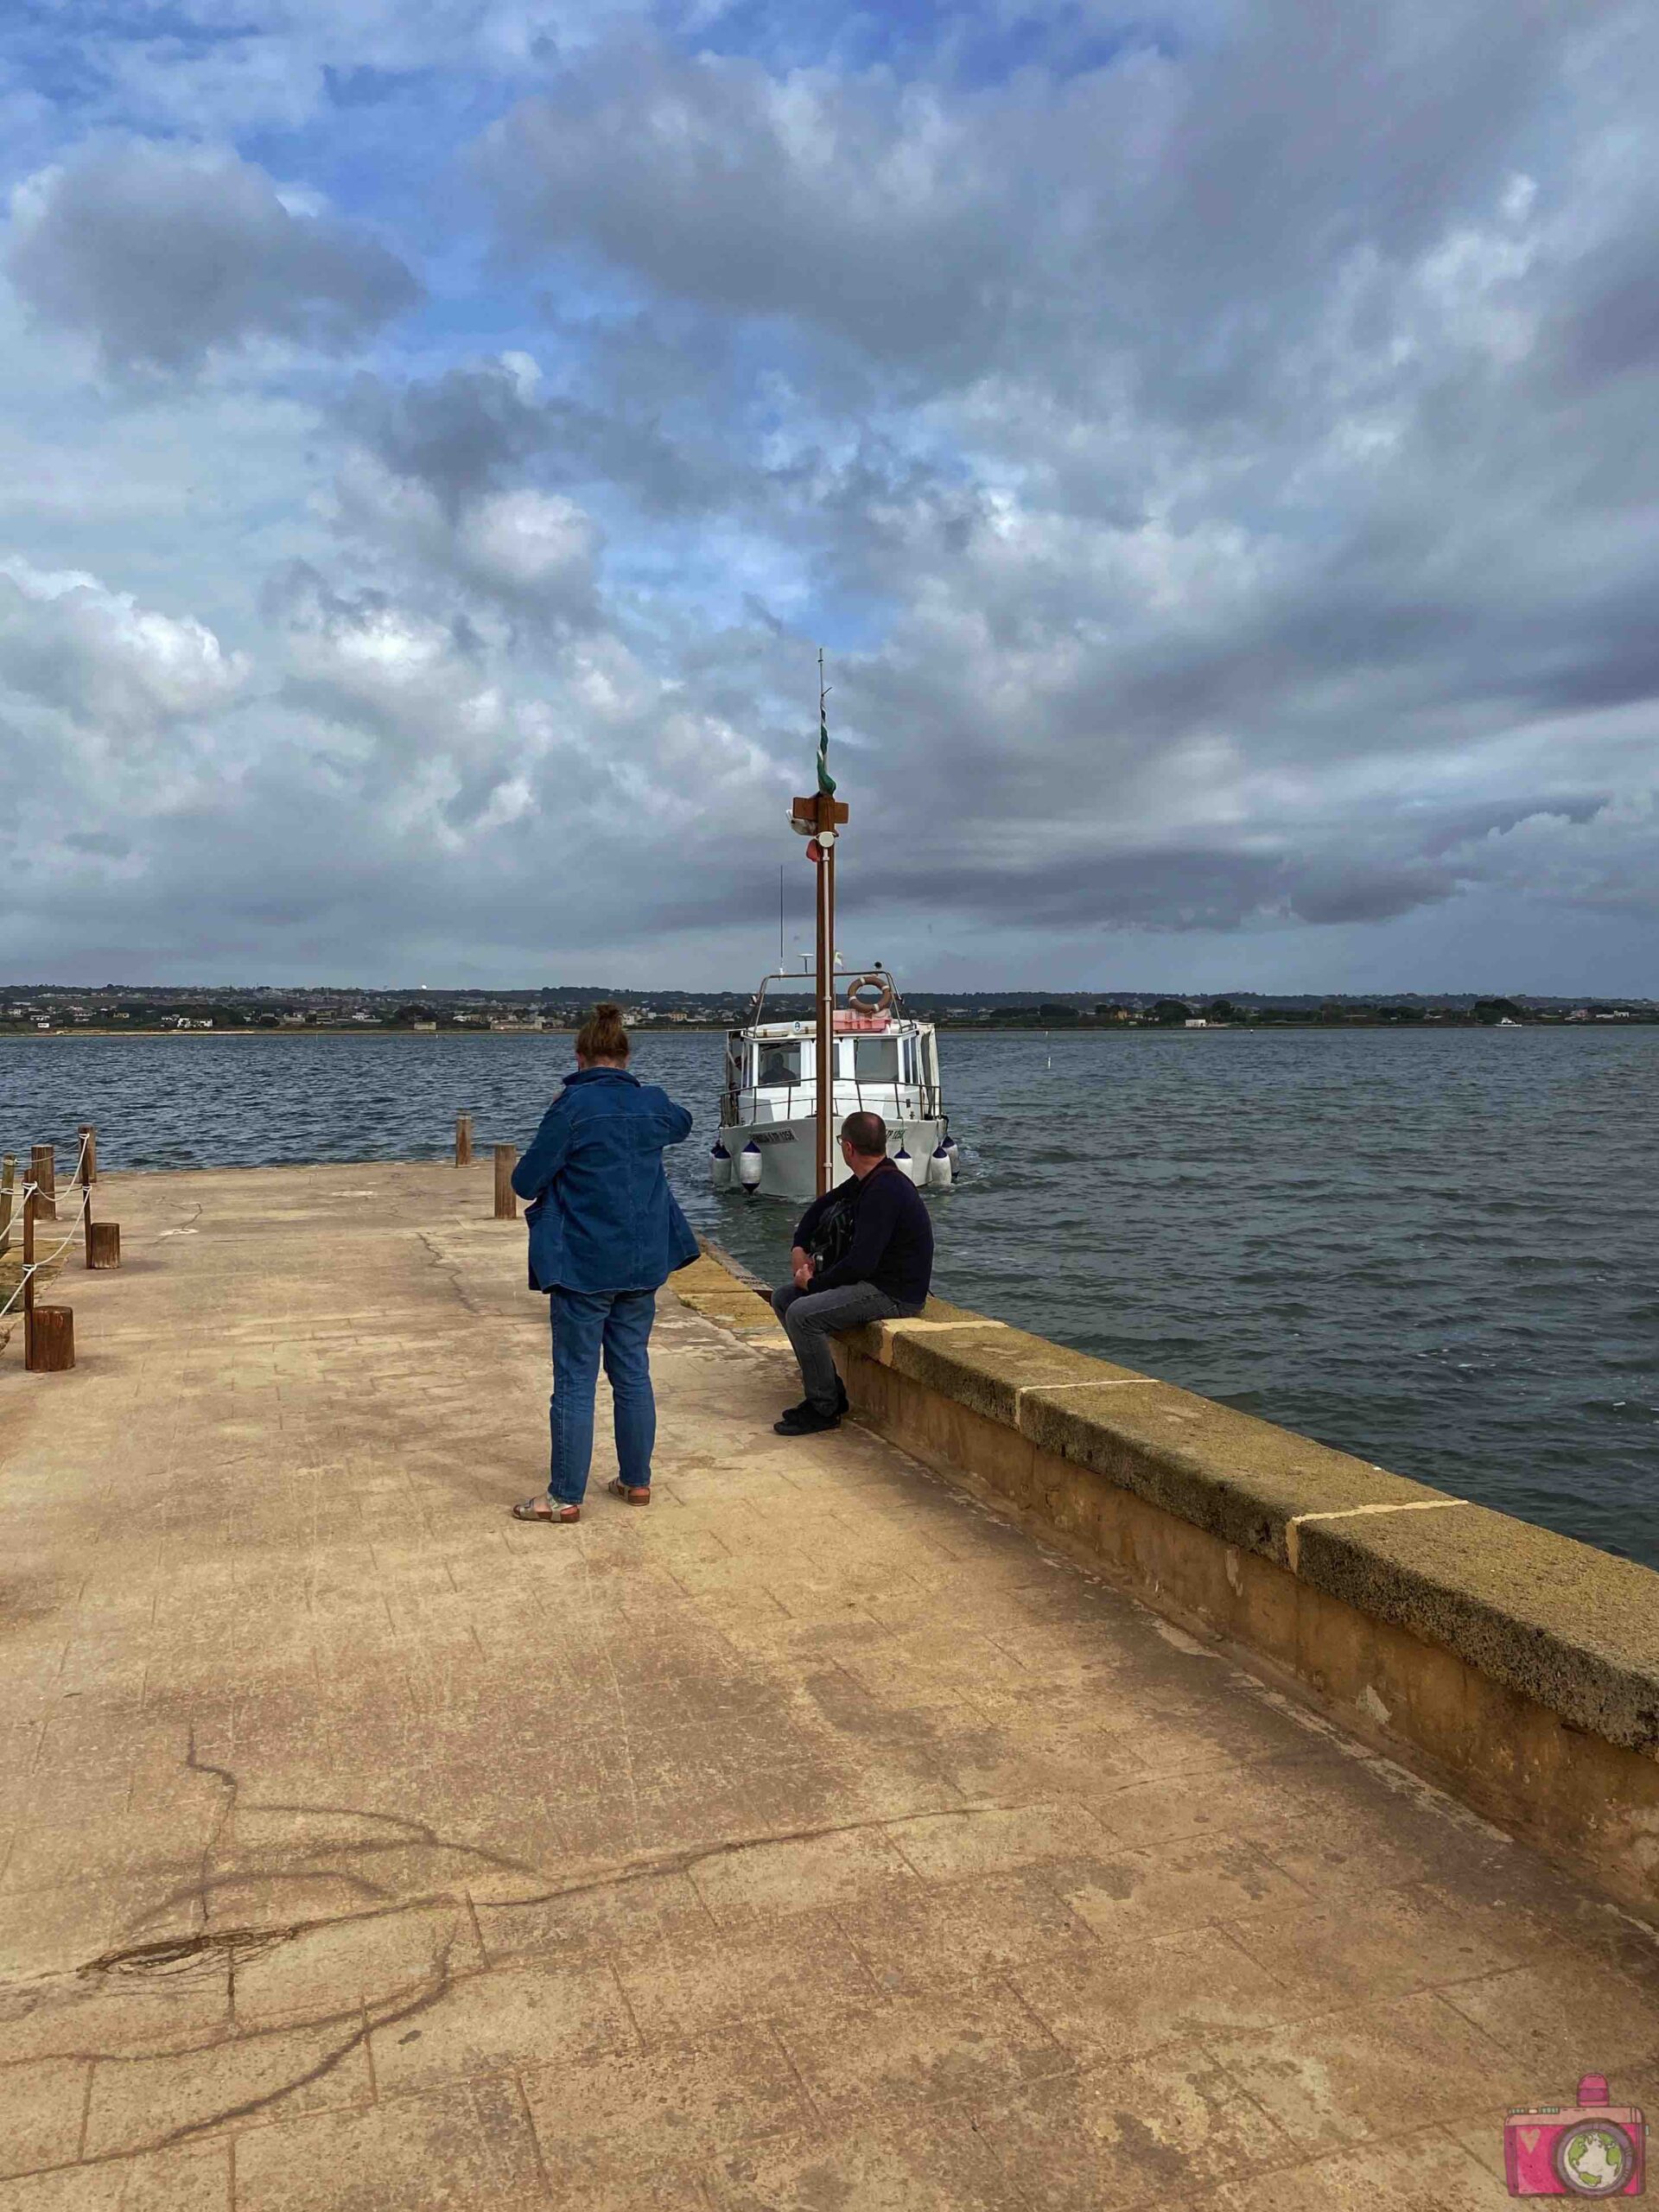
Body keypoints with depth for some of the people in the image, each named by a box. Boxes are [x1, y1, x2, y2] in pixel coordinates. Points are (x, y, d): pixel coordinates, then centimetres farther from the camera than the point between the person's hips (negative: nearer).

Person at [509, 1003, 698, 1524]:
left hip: (584, 1265, -5)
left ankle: (565, 1497, 10)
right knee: (633, 1373, 16)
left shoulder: (572, 1106, -14)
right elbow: (681, 1123, 28)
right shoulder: (654, 1103, 2)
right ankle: (636, 1481, 25)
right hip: (643, 1264, 5)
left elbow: (526, 1182, -13)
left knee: (575, 1382, 3)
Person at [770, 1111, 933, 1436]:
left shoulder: (884, 1191, -23)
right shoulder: (868, 1181, 9)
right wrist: (800, 1247, 12)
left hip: (895, 1293, -11)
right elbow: (822, 1207, 26)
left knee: (803, 1314, -26)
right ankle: (828, 1389, 11)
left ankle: (824, 1409, -11)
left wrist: (814, 1282, -13)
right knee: (783, 1299, 10)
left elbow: (860, 1263, -27)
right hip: (872, 1280, 11)